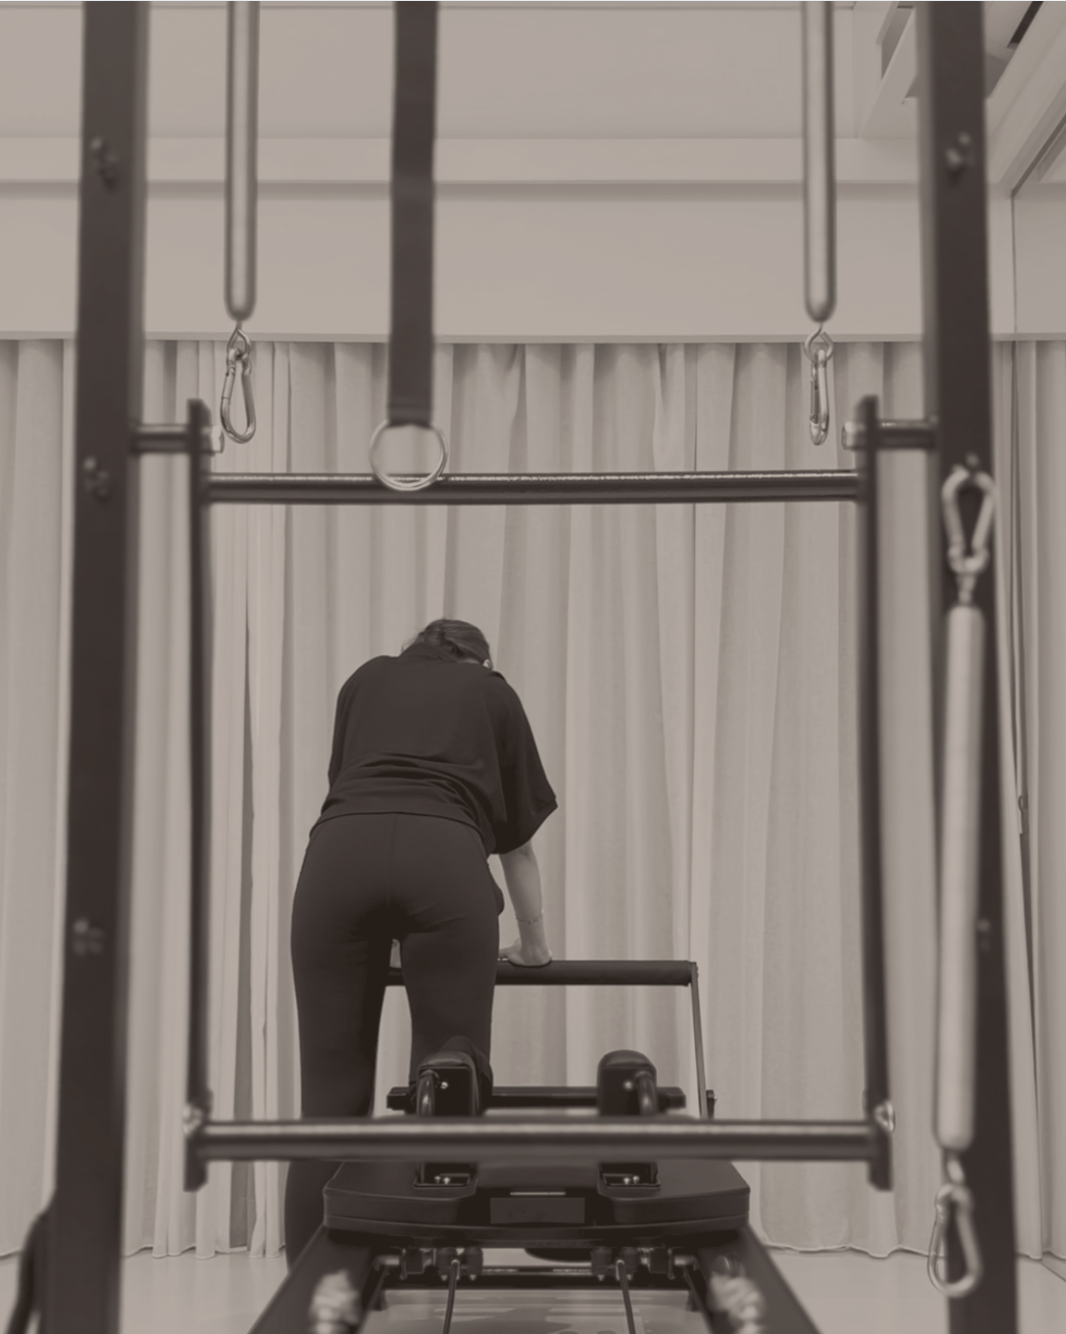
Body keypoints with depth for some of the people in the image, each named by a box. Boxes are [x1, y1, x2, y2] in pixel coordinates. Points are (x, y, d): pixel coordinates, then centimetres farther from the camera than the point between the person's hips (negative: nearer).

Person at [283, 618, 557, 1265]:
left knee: (332, 1092, 3)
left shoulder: (367, 681, 34)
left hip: (339, 852, 2)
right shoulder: (494, 694, 30)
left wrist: (375, 930, 49)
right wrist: (534, 943, 49)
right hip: (443, 856, -2)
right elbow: (519, 836, 36)